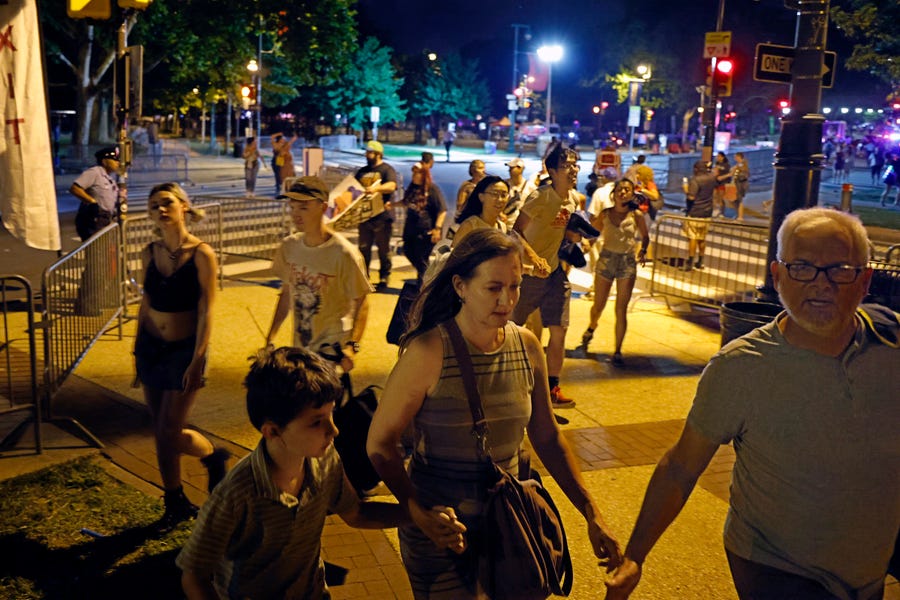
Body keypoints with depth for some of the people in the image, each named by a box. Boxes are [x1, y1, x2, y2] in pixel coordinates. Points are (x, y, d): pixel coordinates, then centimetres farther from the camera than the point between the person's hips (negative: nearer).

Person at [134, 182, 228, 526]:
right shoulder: (150, 253, 2)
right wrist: (137, 350, 15)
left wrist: (197, 361, -17)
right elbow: (145, 303, 12)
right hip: (150, 348, 5)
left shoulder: (202, 255, -13)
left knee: (170, 433, -4)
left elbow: (206, 312, -13)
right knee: (160, 431, 10)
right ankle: (176, 502, 26)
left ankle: (213, 456, 27)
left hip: (184, 349, -5)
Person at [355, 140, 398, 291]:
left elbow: (391, 186, -21)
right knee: (363, 248, 9)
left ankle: (384, 279, 11)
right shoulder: (362, 171, 17)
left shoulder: (387, 169, -3)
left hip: (382, 217, -6)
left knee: (384, 249, 3)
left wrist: (376, 188, -38)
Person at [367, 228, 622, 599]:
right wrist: (418, 512, -29)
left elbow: (546, 437, 4)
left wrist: (591, 513, -1)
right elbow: (380, 443, -16)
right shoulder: (428, 353, -20)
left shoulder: (527, 347, -5)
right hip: (440, 529, -4)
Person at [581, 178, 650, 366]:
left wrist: (643, 250, -6)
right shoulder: (605, 214, -1)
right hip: (606, 259, 1)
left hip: (627, 262, -1)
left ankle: (617, 352, 8)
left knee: (621, 310, -1)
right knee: (598, 305, 12)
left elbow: (645, 236, 9)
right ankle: (591, 328, 47)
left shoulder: (636, 215, -3)